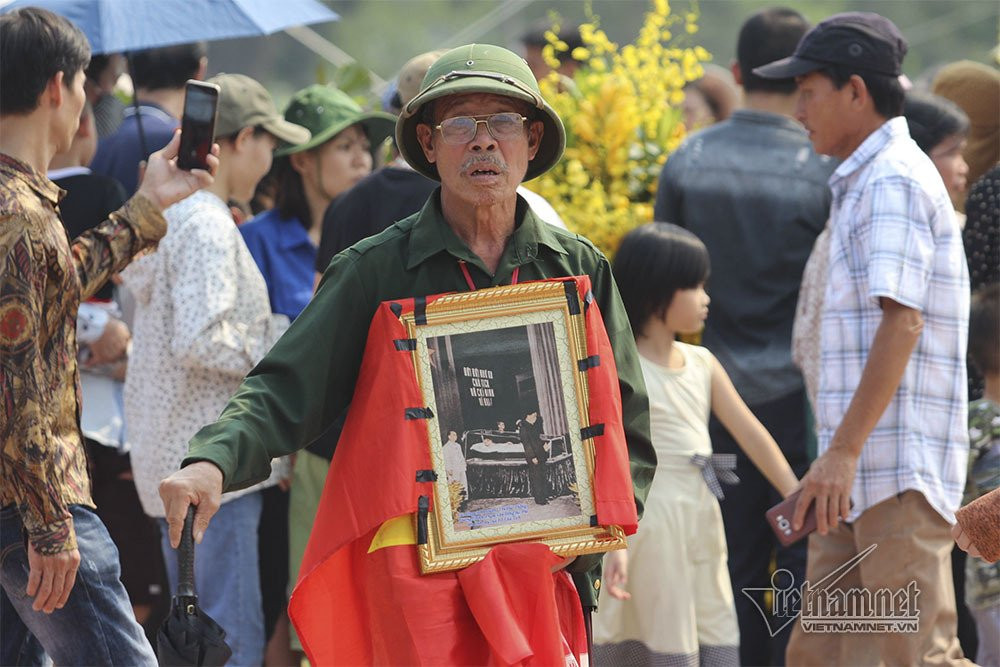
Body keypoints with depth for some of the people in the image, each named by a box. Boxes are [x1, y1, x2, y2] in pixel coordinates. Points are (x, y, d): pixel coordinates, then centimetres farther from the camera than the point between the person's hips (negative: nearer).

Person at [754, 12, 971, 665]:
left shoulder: (896, 179, -10)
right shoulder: (862, 182, 21)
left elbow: (902, 322, -20)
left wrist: (845, 450, -25)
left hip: (902, 470, -10)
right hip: (860, 472, 10)